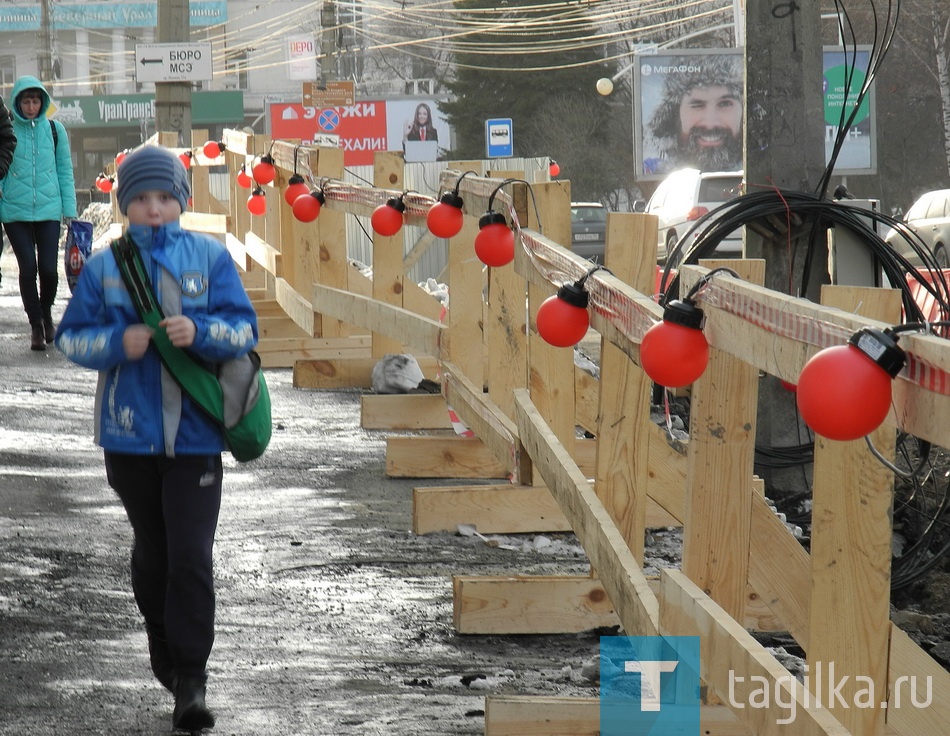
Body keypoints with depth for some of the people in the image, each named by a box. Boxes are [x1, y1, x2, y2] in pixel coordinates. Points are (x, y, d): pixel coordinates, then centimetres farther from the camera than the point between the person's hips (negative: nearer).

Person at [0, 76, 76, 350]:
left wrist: (69, 210, 7)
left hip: (48, 211, 1)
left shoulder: (54, 129, 6)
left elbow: (65, 171, 10)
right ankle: (36, 323, 13)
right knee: (28, 268, -5)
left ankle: (46, 311, 25)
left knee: (49, 268, -5)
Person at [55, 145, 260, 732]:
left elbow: (245, 330, -1)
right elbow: (71, 338, 4)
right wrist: (118, 342, -15)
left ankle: (191, 682, -5)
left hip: (194, 432, -2)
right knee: (152, 553, 15)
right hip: (129, 434, 2)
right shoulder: (104, 266, 3)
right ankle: (167, 656, 32)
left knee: (191, 556, -8)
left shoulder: (210, 257, 0)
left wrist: (200, 331, -20)